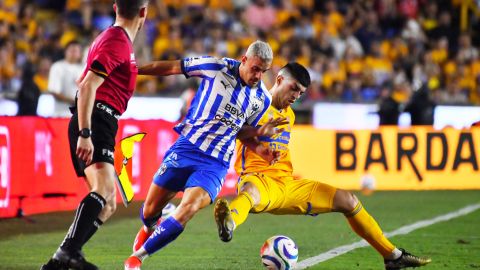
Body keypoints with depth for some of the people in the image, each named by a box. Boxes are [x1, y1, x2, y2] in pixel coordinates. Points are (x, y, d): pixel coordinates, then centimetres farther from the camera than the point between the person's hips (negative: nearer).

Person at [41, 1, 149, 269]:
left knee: (108, 205, 9)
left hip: (94, 126, 10)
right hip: (96, 123, -10)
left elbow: (88, 84, 34)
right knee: (105, 189, -28)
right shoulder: (118, 42, -10)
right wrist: (85, 134, -26)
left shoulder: (113, 38, 21)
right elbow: (87, 86, -20)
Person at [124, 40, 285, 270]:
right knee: (150, 210, 5)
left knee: (187, 209, -25)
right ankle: (149, 228, 46)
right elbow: (173, 67, 1)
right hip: (186, 147, -1)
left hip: (215, 164, 1)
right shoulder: (216, 67, -8)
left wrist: (260, 132, -4)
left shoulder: (262, 99, 2)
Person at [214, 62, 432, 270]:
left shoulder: (289, 114, 22)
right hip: (258, 179, -8)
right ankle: (228, 222, -81)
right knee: (252, 192, -45)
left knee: (347, 200, 6)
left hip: (288, 183, 8)